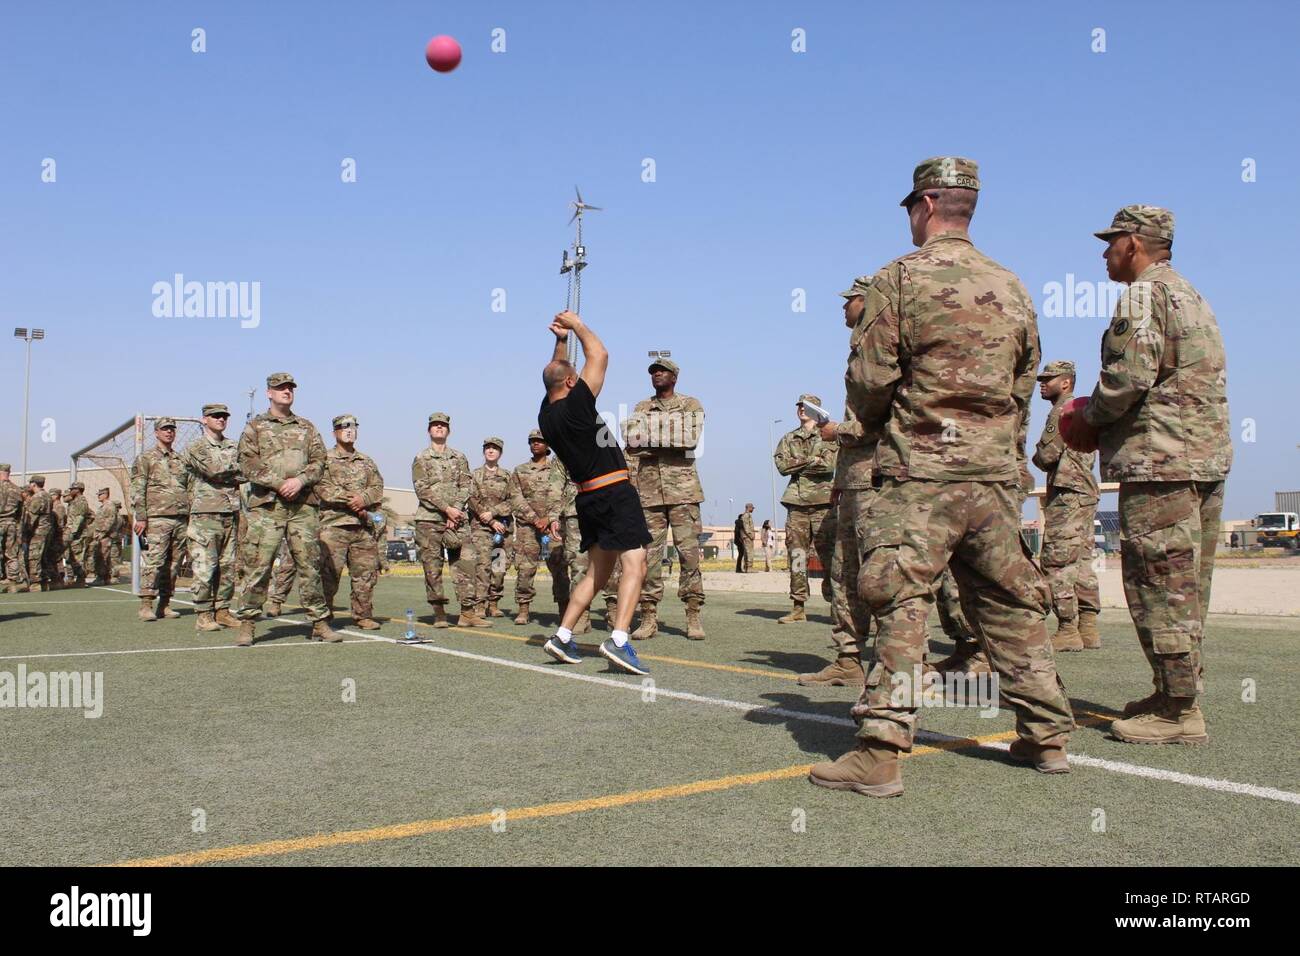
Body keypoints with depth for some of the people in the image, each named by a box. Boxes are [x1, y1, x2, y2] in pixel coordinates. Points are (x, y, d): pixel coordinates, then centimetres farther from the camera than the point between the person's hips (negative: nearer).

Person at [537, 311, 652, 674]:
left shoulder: (546, 415, 8)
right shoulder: (575, 405, -13)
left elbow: (556, 373, 28)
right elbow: (599, 355, -8)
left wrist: (561, 341, 24)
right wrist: (576, 324, 4)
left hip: (588, 496, 8)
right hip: (614, 492, -8)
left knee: (597, 571, 16)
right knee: (634, 564, -11)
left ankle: (563, 635, 12)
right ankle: (619, 640, -24)